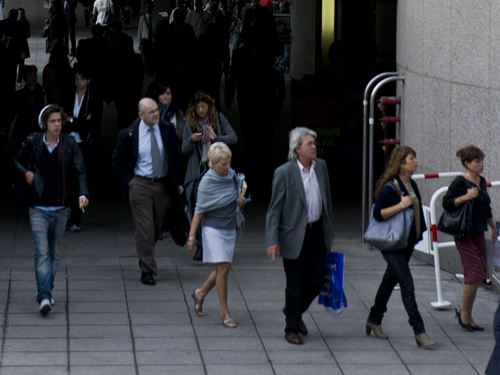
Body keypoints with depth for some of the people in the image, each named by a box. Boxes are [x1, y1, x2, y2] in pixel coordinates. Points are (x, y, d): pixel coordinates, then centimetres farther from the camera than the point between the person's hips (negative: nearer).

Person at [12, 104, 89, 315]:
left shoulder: (69, 145, -1)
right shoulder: (33, 143, -3)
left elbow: (79, 171, -6)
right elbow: (17, 161, 14)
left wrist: (83, 194, -21)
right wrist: (25, 173, -6)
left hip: (60, 210, 2)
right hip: (39, 209, -2)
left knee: (54, 253, 12)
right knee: (42, 251, -13)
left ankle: (46, 293, 26)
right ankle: (44, 297, -20)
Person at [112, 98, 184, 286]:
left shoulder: (168, 130, 2)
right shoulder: (128, 134, -6)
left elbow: (174, 157, 12)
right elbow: (117, 160, 6)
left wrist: (177, 182, 8)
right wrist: (128, 180, -4)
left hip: (163, 185, 3)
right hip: (140, 184, -3)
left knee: (158, 227, 11)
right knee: (144, 228, -7)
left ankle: (145, 257, 35)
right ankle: (147, 270, -1)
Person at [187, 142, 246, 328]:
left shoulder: (232, 176, 4)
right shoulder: (207, 181, -13)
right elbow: (199, 210, -8)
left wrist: (241, 202, -4)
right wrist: (191, 236, -9)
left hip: (230, 227, 6)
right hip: (213, 228, -6)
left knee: (223, 268, 9)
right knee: (223, 268, -10)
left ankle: (201, 293, 34)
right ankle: (224, 311, 0)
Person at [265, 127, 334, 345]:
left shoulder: (321, 166, 4)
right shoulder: (284, 173, -13)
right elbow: (274, 209, -11)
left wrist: (329, 229, 16)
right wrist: (272, 240, -17)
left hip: (317, 233, 5)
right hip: (294, 236, -5)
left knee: (317, 280, 7)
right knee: (295, 285, 3)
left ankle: (295, 311, 35)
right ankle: (291, 329, 18)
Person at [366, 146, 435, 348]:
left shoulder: (412, 185, 9)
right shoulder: (390, 187, -16)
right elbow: (378, 213, -21)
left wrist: (418, 233, 18)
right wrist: (401, 205, -26)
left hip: (408, 243, 8)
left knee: (390, 280, 18)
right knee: (407, 283, -13)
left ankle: (374, 320, 33)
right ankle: (419, 331, -14)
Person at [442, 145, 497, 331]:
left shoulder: (481, 181, 13)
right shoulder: (460, 182, -11)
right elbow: (446, 203, -16)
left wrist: (493, 228, 30)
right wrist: (466, 197, -25)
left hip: (479, 233, 8)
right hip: (464, 234, -8)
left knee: (479, 274, 7)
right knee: (476, 273, -12)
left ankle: (464, 310, 21)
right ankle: (465, 314, 2)